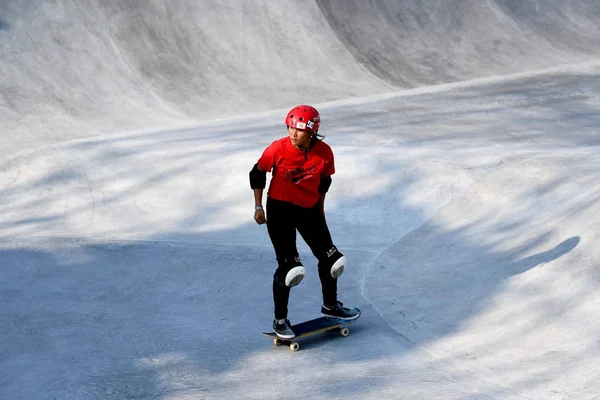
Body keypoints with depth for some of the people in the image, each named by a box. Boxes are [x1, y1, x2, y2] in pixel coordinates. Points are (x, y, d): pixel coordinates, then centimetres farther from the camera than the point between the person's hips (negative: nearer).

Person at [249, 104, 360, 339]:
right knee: (288, 266, -7)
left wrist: (321, 208, 15)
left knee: (331, 259, 10)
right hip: (280, 210, -4)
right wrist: (258, 206, -4)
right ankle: (280, 320, 10)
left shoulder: (324, 152, -11)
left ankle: (330, 306, 35)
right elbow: (257, 174, -5)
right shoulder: (278, 149, -20)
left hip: (310, 210, 4)